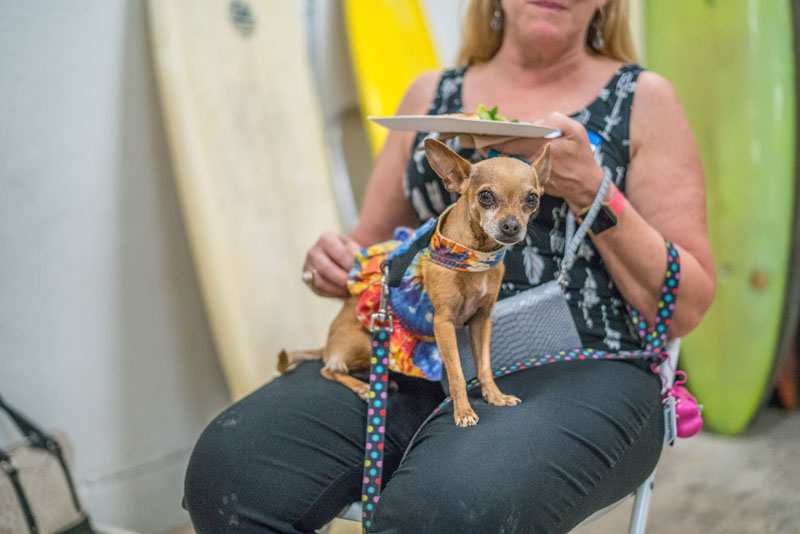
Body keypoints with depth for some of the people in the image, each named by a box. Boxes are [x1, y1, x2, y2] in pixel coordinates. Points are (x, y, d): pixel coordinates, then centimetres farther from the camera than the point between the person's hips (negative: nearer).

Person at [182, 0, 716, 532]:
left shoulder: (643, 100, 7)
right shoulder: (430, 95, 16)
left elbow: (685, 308, 3)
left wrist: (591, 193, -11)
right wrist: (335, 263, 0)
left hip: (575, 372, -3)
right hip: (415, 359, 4)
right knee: (230, 468, -23)